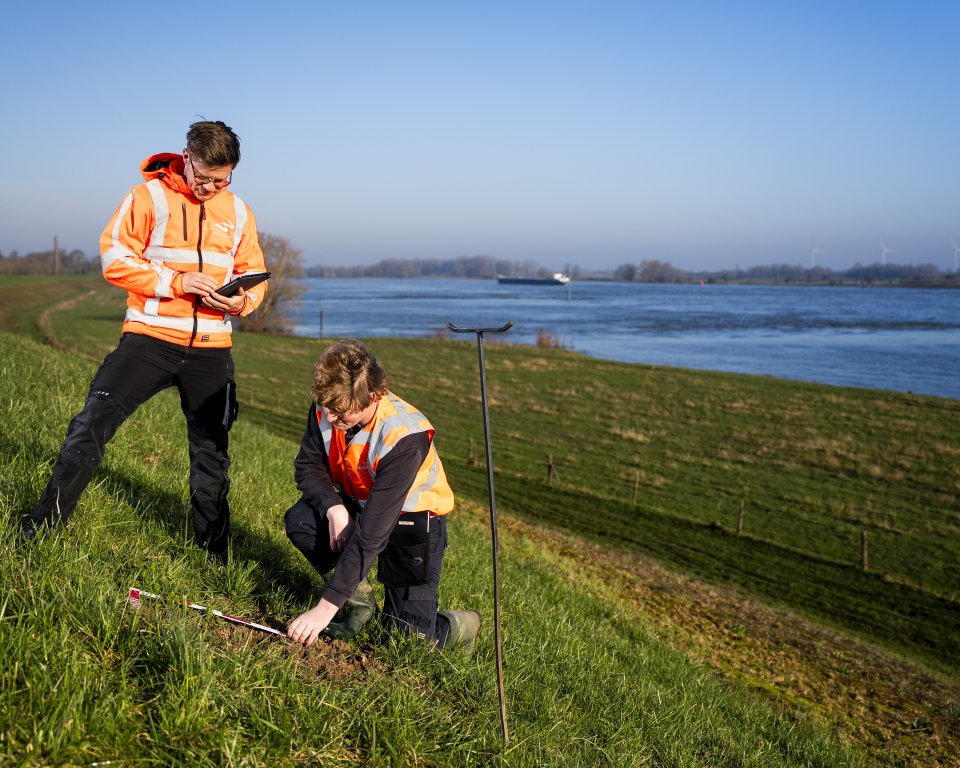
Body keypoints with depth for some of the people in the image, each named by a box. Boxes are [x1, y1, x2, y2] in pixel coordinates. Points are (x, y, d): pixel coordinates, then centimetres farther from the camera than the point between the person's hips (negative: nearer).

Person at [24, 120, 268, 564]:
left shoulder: (238, 212, 8)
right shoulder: (148, 197, -4)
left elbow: (255, 276, 14)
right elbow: (114, 258, -9)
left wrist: (243, 301, -9)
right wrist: (176, 281, -20)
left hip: (211, 348, 3)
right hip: (150, 337, -3)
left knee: (211, 452, 11)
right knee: (93, 423, -12)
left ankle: (214, 555, 25)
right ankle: (43, 528, 1)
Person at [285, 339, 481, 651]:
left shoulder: (404, 438, -34)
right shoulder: (327, 407, -18)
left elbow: (371, 534, -36)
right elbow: (308, 465, -4)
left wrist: (325, 608, -37)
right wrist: (334, 509, -27)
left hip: (411, 517, -5)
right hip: (357, 505, 6)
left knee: (410, 638, -13)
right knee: (299, 520, -24)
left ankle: (461, 626, 23)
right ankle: (360, 602, -2)